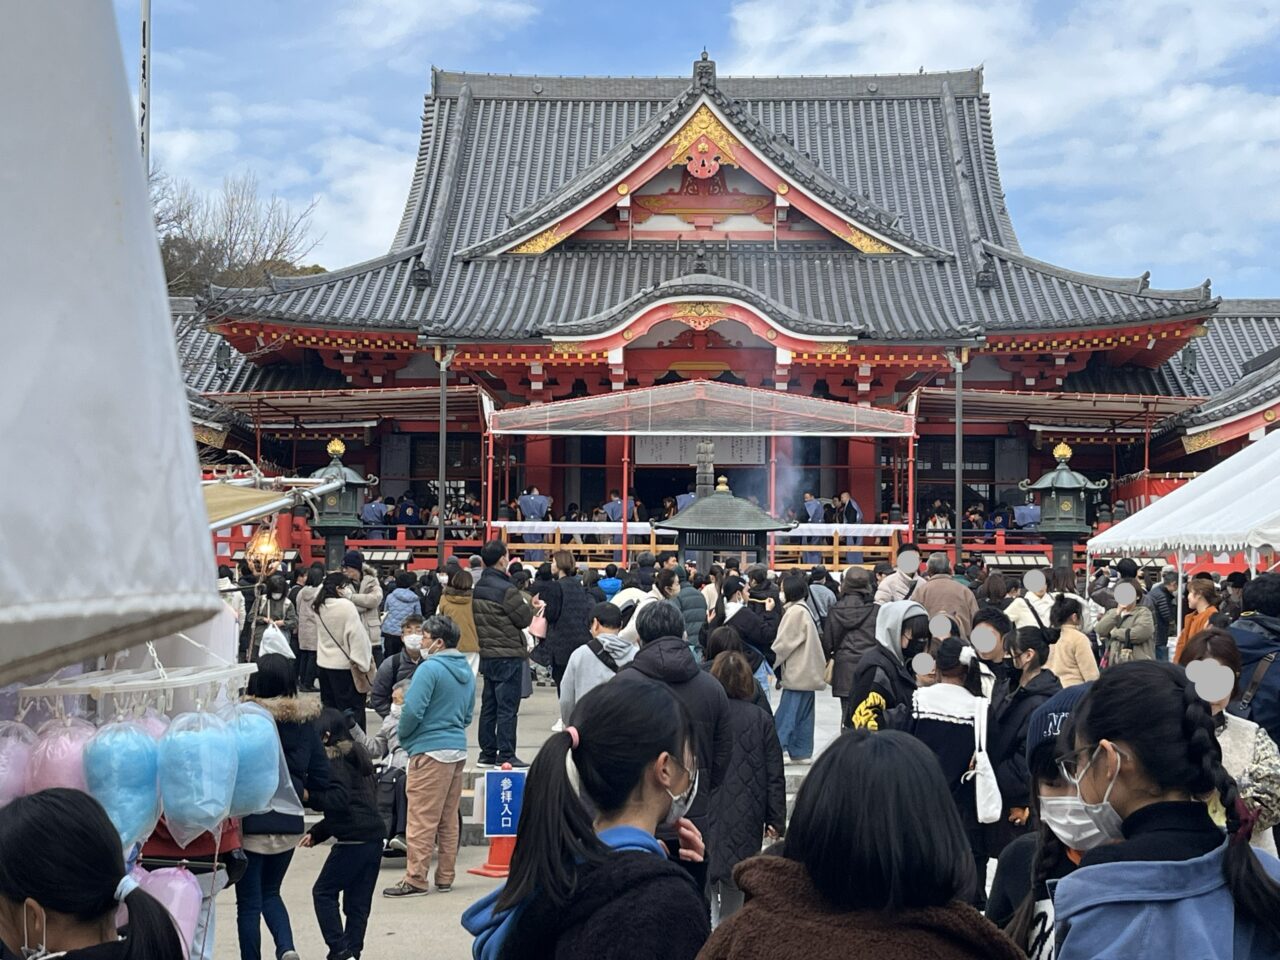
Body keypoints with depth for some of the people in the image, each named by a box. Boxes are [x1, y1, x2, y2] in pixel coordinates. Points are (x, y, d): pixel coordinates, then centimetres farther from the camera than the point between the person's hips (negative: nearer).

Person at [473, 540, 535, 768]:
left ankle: (488, 753, 18)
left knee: (488, 706, 13)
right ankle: (506, 755, -3)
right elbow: (524, 619, -10)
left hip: (486, 653, 8)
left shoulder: (478, 588, 8)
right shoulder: (506, 589, -17)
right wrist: (527, 604, 7)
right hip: (508, 655, -8)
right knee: (507, 708, -4)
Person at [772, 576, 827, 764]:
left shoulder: (795, 611, -15)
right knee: (804, 714, 11)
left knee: (787, 714, -10)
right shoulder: (803, 610, 15)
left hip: (797, 673, -10)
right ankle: (803, 752, 14)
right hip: (805, 671, 10)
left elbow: (784, 643, -15)